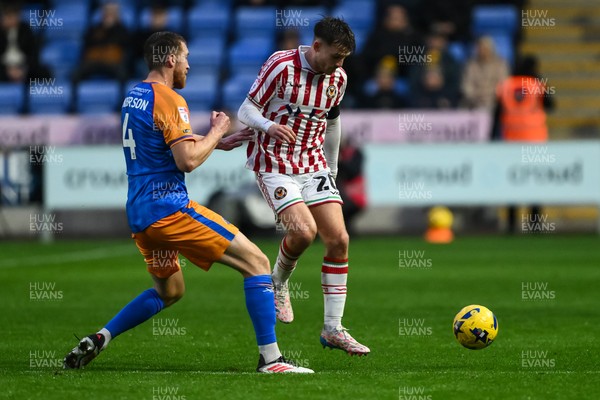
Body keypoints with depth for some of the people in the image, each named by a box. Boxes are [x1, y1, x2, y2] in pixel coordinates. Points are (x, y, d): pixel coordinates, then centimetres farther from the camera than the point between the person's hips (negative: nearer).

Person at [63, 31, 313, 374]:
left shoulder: (134, 96, 16)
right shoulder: (170, 100, -12)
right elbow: (188, 161, -19)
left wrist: (216, 143, 23)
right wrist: (217, 131, -3)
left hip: (140, 215, 9)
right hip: (168, 207, -9)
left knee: (169, 292, 27)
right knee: (257, 263, -7)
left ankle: (96, 341, 17)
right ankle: (270, 359, -12)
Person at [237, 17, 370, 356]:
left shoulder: (338, 78, 5)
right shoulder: (282, 66, -13)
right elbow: (247, 111, -10)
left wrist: (332, 169, 25)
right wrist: (269, 126, -31)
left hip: (314, 166, 6)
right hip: (275, 166, -6)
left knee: (339, 239, -6)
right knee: (304, 230, -25)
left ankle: (333, 329, 1)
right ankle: (278, 283, 8)